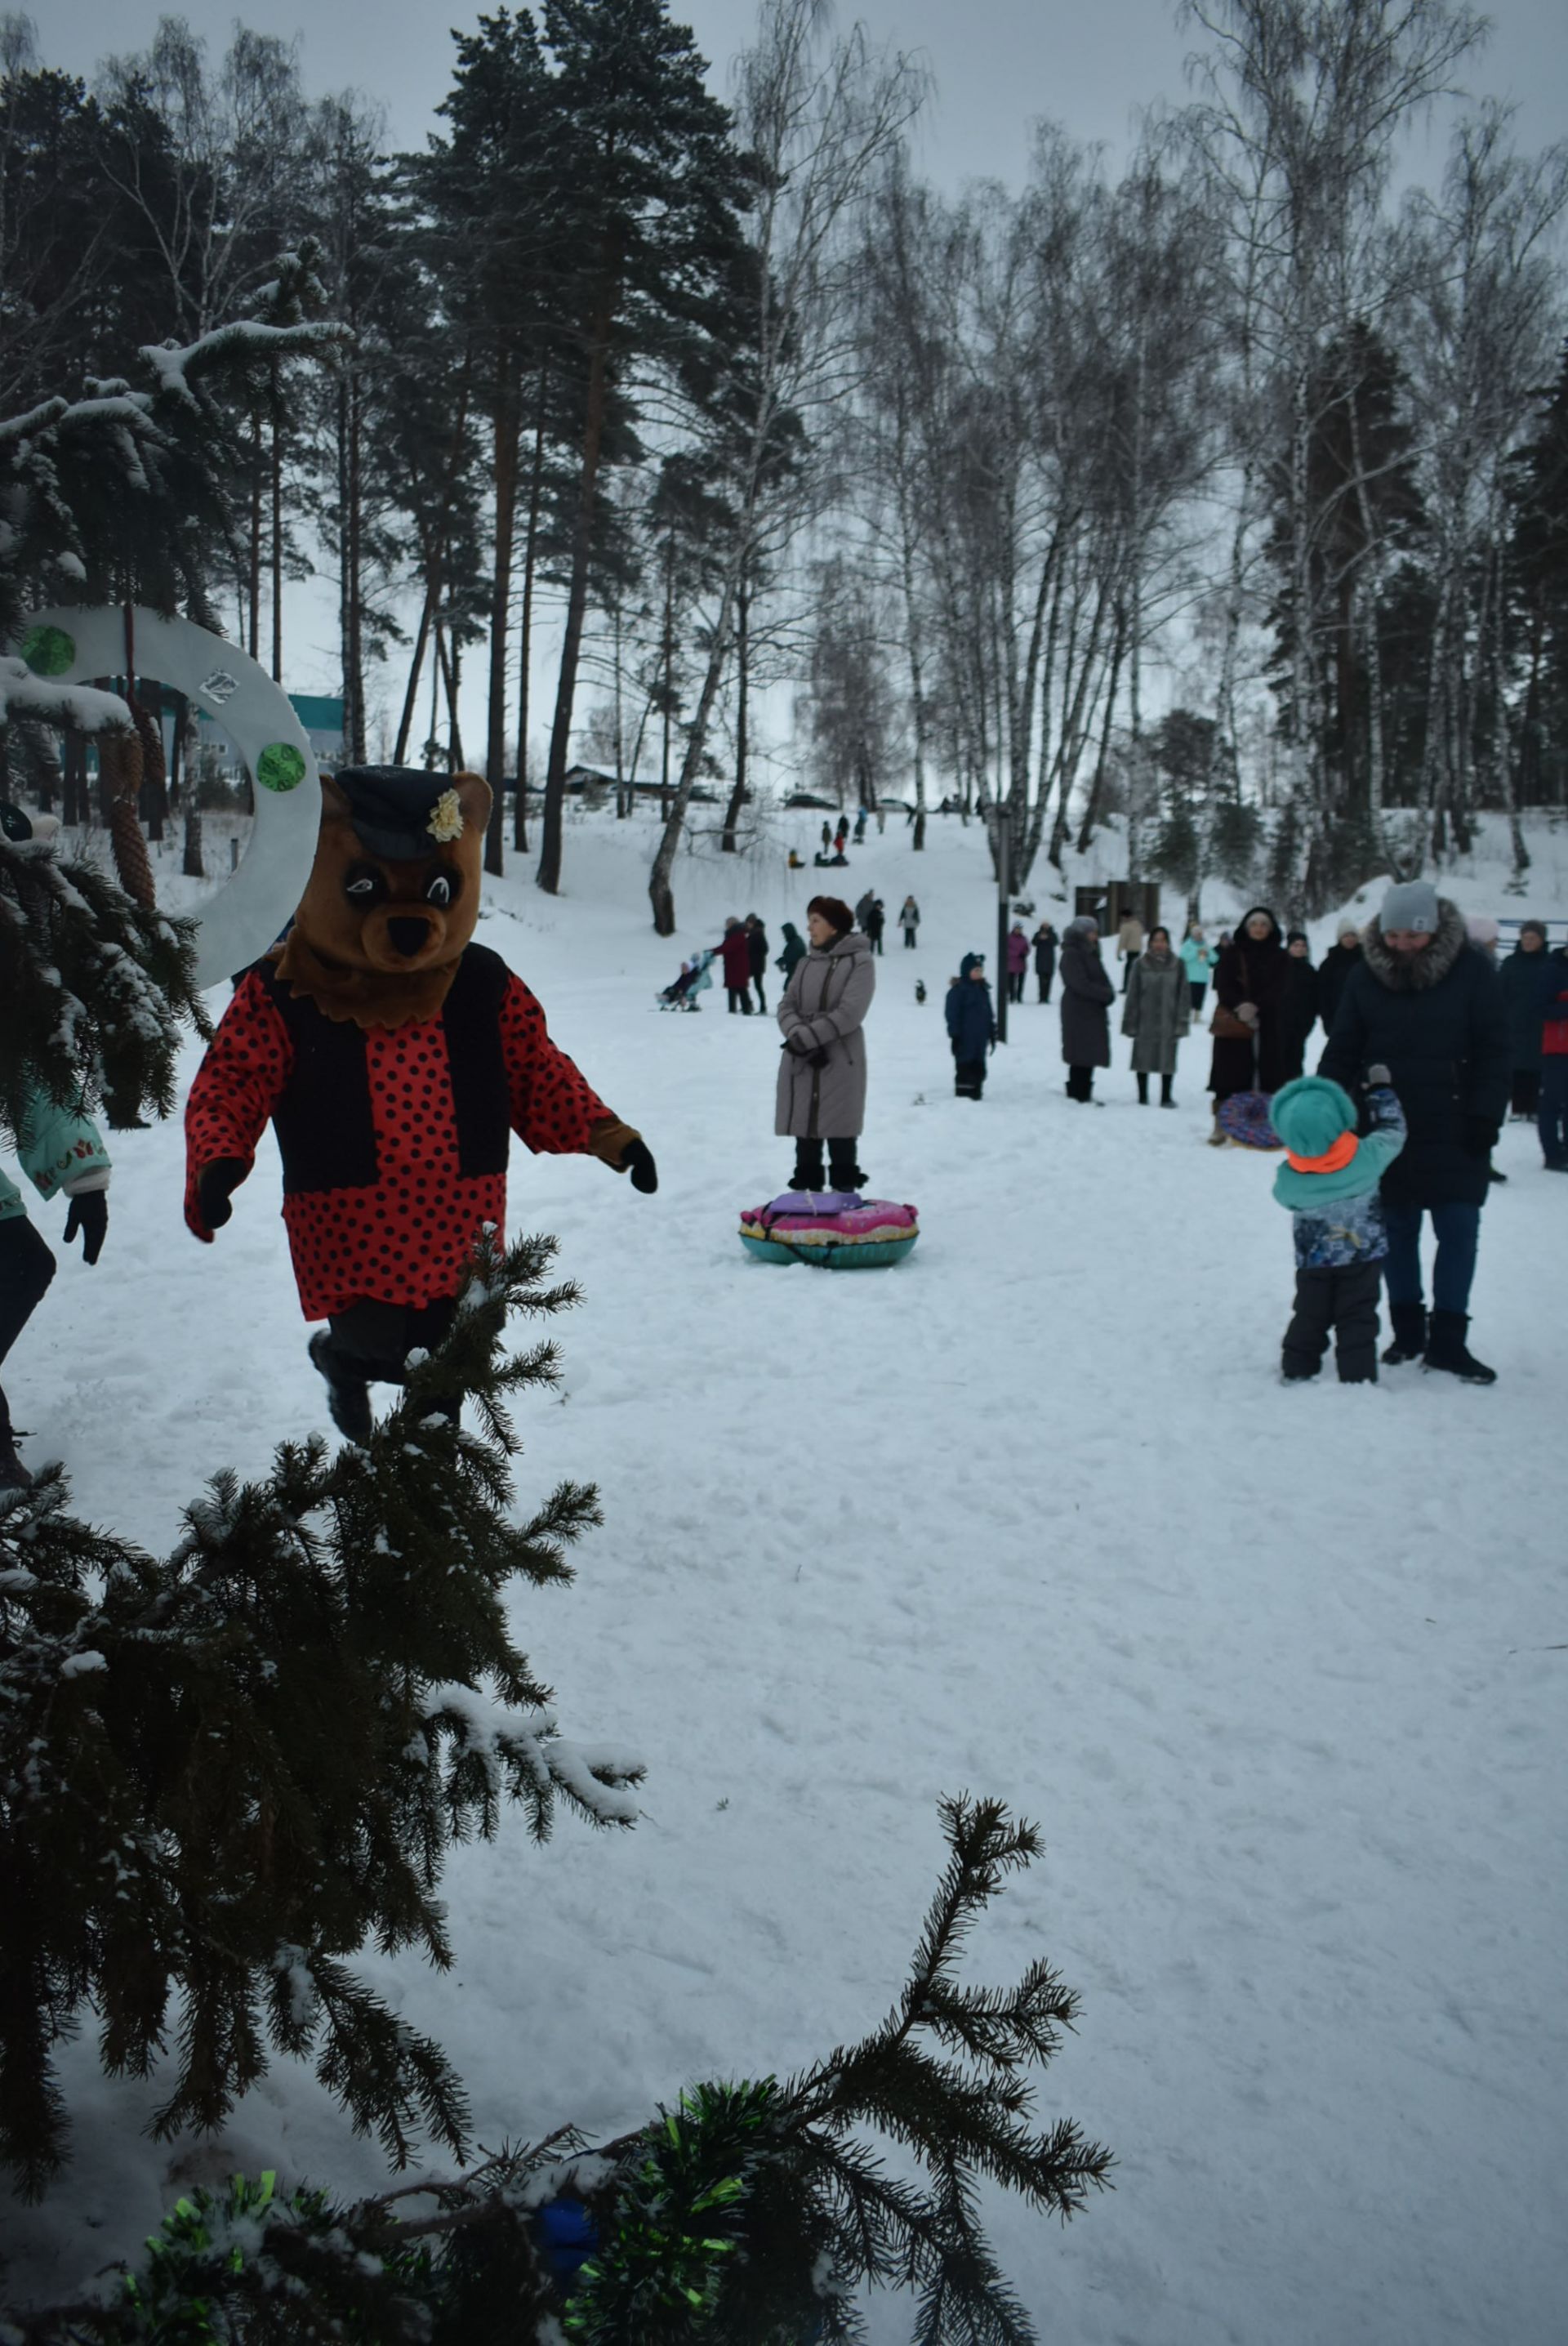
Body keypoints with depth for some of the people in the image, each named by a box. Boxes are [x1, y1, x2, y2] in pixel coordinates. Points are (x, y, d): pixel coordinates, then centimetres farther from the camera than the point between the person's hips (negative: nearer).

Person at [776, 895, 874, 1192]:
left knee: (840, 1134, -2)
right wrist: (798, 1036, -14)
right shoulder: (806, 963, 14)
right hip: (800, 1065, 6)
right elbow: (786, 1006, 6)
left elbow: (849, 1014, -14)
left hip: (840, 1065, -6)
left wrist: (806, 1038, -16)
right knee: (805, 1134, 9)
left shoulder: (859, 961, -5)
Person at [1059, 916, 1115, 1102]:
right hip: (1078, 1014, -9)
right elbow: (1081, 984, -19)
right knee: (1081, 1058, -7)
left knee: (1090, 1056, 10)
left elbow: (1103, 980, 14)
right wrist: (1107, 995, -12)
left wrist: (1108, 994, -8)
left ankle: (1085, 1096, 16)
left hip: (1095, 1014, 9)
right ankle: (1077, 1097, -3)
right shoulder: (1071, 955, -11)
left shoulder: (1091, 953, 16)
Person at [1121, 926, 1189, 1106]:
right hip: (1145, 1021, 0)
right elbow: (1132, 995, 2)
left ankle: (1166, 1097, 15)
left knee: (1168, 1060, 5)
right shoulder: (1141, 964, 0)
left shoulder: (1177, 964, 2)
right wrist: (1130, 1022, -1)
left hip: (1168, 1021, 0)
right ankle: (1142, 1097, 18)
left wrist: (1182, 1021, -2)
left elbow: (1183, 995, 4)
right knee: (1143, 1058, 6)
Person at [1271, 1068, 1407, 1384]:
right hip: (1363, 1255, -1)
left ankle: (1296, 1371, 22)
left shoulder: (1288, 1180, -22)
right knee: (1357, 1319, 8)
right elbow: (1393, 1131, -4)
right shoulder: (1366, 1158, -24)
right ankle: (1358, 1377, 8)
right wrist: (1380, 1090, 8)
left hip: (1313, 1261, 1)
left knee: (1309, 1317, 16)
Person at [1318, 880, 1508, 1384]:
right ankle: (1407, 1331, 21)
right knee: (1397, 1232, 8)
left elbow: (1494, 1053, -4)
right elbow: (1341, 1052, 5)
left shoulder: (1472, 971, -5)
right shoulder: (1367, 974, 1)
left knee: (1458, 1231, 0)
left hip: (1454, 1134, -2)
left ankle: (1447, 1339, 7)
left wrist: (1485, 1117, -10)